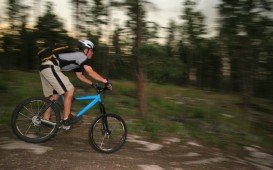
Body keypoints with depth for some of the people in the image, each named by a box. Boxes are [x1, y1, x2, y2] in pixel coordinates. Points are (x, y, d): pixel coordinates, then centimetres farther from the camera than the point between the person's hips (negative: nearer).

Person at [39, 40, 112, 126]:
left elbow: (80, 76, 31)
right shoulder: (81, 56, -5)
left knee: (54, 95, 18)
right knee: (70, 90, -7)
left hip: (45, 67, 10)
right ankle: (66, 119, 1)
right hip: (50, 68, -10)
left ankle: (45, 120, 24)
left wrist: (92, 84, 23)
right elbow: (91, 72, -12)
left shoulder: (77, 59, 24)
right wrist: (106, 81, -10)